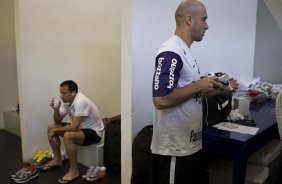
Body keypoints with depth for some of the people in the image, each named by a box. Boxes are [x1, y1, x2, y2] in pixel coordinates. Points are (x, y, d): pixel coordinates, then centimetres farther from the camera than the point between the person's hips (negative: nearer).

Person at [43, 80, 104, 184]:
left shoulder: (81, 102, -30)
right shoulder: (67, 101, -3)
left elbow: (74, 127, -33)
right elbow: (58, 121, 4)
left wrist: (55, 130, -21)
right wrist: (56, 109, -16)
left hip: (93, 132, -9)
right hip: (80, 127, 9)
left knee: (68, 136, -35)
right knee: (51, 127, 6)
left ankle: (74, 171, -17)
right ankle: (57, 159, 19)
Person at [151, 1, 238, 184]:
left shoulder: (185, 51, 11)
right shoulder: (170, 53, -20)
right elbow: (161, 100, -28)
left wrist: (219, 90, 6)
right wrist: (199, 85, -20)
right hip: (174, 148, -10)